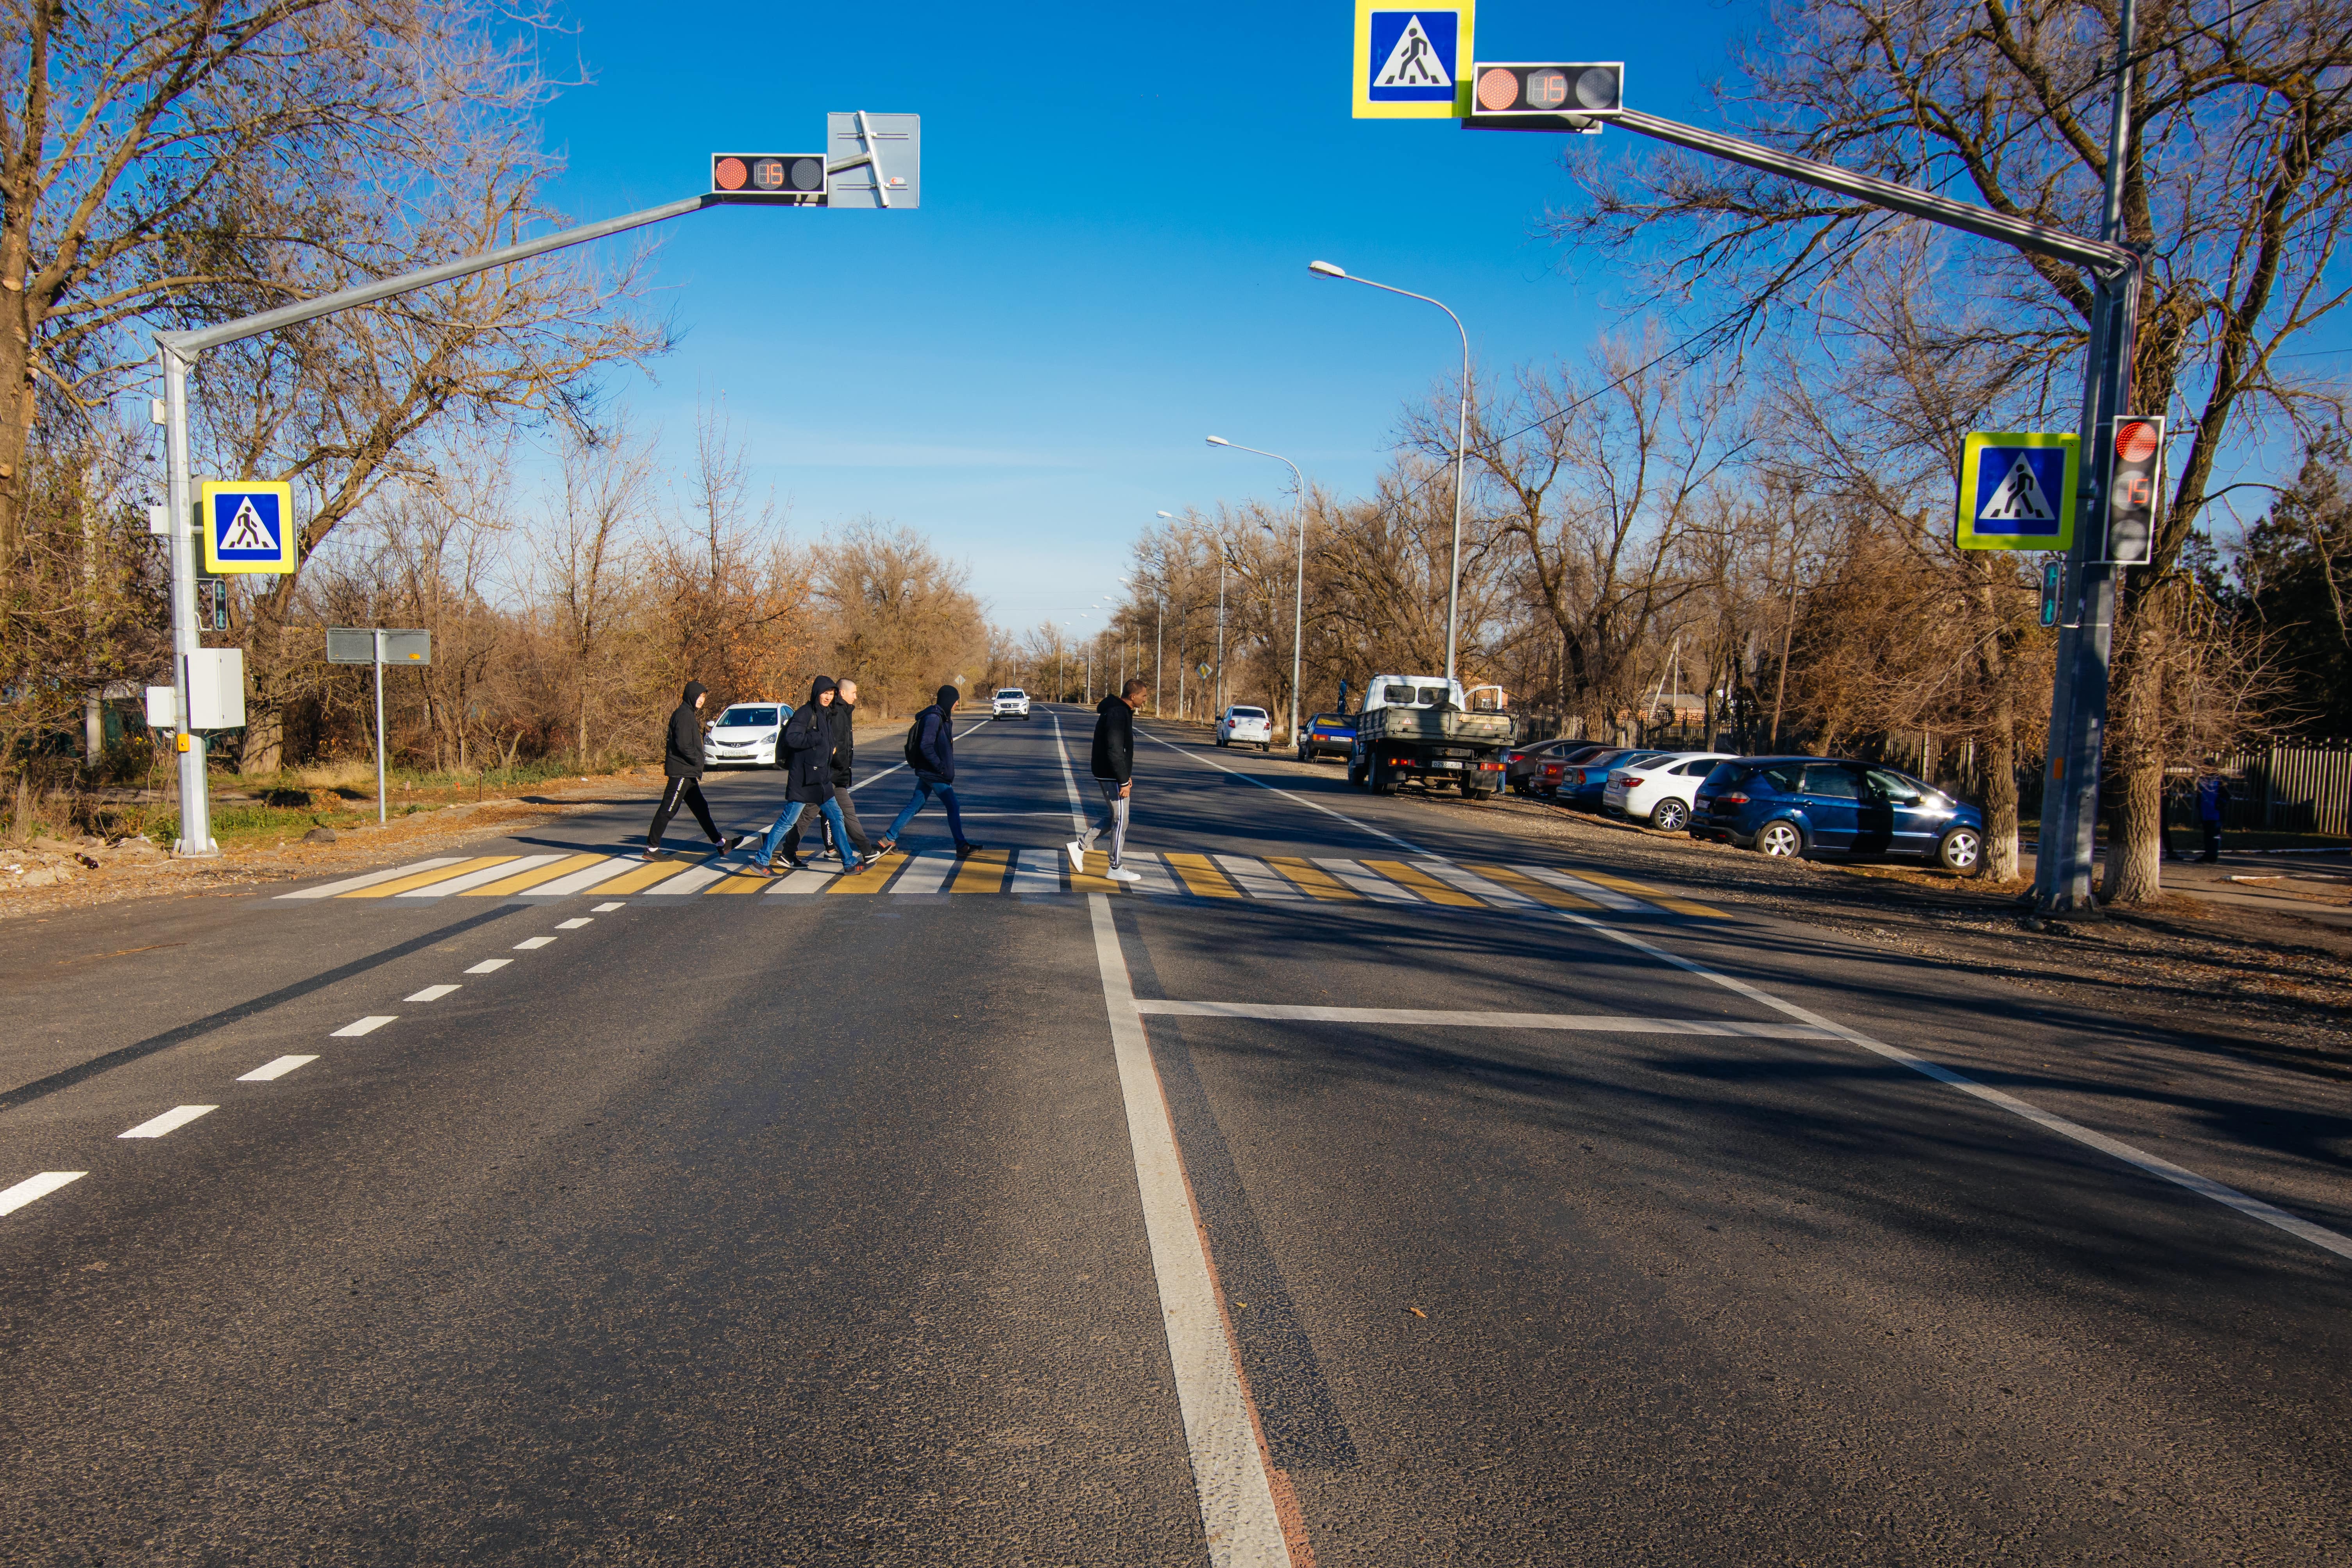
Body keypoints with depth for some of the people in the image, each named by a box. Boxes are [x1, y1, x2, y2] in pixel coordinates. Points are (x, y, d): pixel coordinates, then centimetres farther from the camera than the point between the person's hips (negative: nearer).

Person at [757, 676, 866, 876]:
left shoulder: (827, 715, 15)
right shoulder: (806, 713, -11)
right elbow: (791, 738, -23)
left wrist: (831, 749, 9)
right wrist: (817, 738, -21)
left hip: (821, 780, 9)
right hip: (804, 779, -9)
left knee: (836, 818, 9)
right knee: (788, 820, -4)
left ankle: (849, 864, 14)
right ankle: (763, 859, 7)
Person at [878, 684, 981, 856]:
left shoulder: (941, 718, 14)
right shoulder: (933, 718, -17)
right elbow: (926, 746, -23)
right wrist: (941, 768, -19)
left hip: (928, 772, 10)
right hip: (934, 774, -10)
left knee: (914, 806, 11)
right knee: (953, 807, -3)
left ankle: (889, 839, 14)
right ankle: (962, 847, 3)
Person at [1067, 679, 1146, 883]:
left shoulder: (1121, 712, 12)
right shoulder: (1117, 714, -20)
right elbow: (1115, 751, -25)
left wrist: (1126, 775, 20)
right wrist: (1124, 782, -23)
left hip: (1107, 775, 10)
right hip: (1112, 777, -10)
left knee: (1114, 818, 17)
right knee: (1120, 821, -1)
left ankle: (1079, 846, 18)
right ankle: (1116, 869, 7)